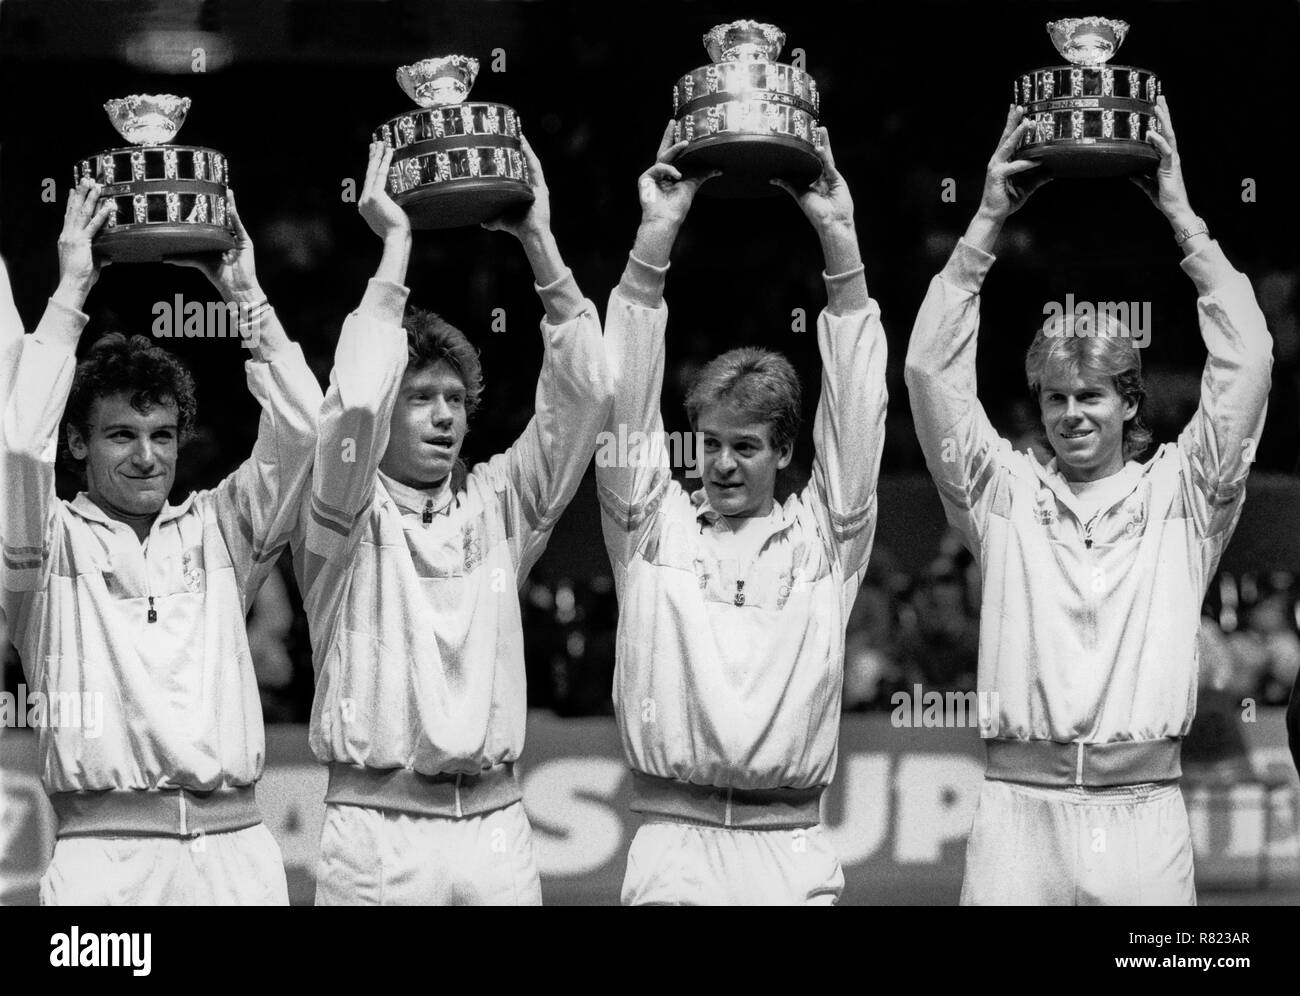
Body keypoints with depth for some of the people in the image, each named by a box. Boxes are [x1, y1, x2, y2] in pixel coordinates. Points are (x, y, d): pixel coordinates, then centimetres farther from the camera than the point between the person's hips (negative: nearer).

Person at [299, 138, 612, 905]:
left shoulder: (499, 505, 13)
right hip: (378, 827, -3)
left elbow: (583, 396, 4)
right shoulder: (349, 520, 3)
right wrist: (395, 246, -11)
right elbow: (354, 407, -15)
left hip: (496, 830, 3)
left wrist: (540, 244, -1)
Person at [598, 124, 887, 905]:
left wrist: (840, 239, -1)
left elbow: (856, 408, 6)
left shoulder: (824, 539, 12)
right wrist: (656, 235, -4)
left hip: (792, 850, 0)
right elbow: (627, 403, 4)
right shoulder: (654, 528, 12)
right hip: (674, 842, 0)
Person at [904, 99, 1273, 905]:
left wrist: (1182, 217, 2)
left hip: (1144, 813, 0)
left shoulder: (1179, 499, 11)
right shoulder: (1005, 497, 13)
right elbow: (932, 371, 5)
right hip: (1019, 807, 1)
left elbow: (1246, 365, 2)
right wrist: (987, 221, 2)